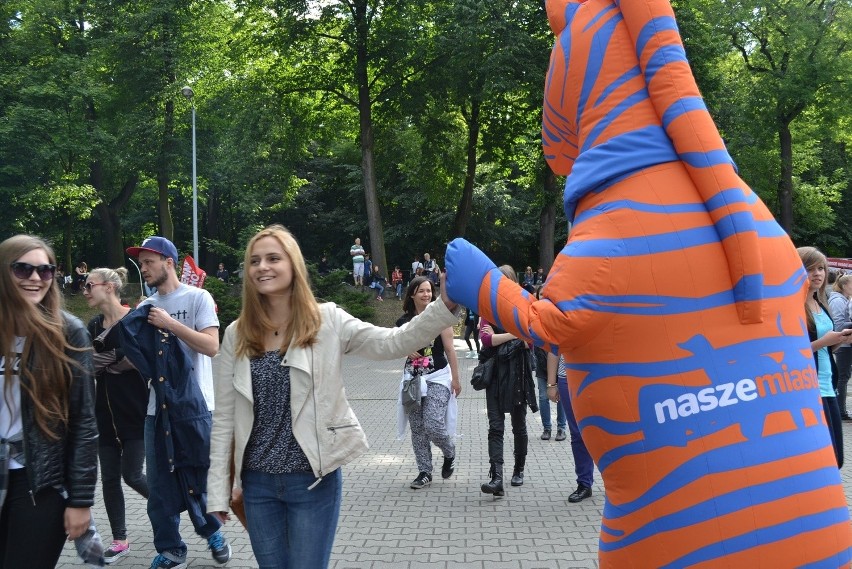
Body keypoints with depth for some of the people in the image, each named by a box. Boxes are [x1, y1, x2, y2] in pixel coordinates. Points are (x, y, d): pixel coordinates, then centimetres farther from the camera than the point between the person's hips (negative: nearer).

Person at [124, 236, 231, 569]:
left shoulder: (198, 298, -5)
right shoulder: (145, 307, 10)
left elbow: (211, 346, -15)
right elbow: (141, 358, 16)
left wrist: (170, 323, -18)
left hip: (195, 403, -4)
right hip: (157, 406, 5)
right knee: (160, 482, 6)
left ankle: (212, 532, 30)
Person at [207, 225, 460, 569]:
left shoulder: (326, 321, -6)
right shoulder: (237, 335, 1)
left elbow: (392, 344, -18)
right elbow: (224, 418, 3)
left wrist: (447, 305, -32)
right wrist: (217, 492, 2)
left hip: (313, 481, -3)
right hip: (258, 483, 3)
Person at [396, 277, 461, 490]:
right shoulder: (404, 321, 5)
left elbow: (450, 349, -6)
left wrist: (455, 378, -8)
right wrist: (406, 351, -3)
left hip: (437, 378, -4)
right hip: (413, 378, 4)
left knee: (433, 426, -12)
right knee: (417, 428, 5)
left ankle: (450, 454, 19)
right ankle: (424, 472, 16)